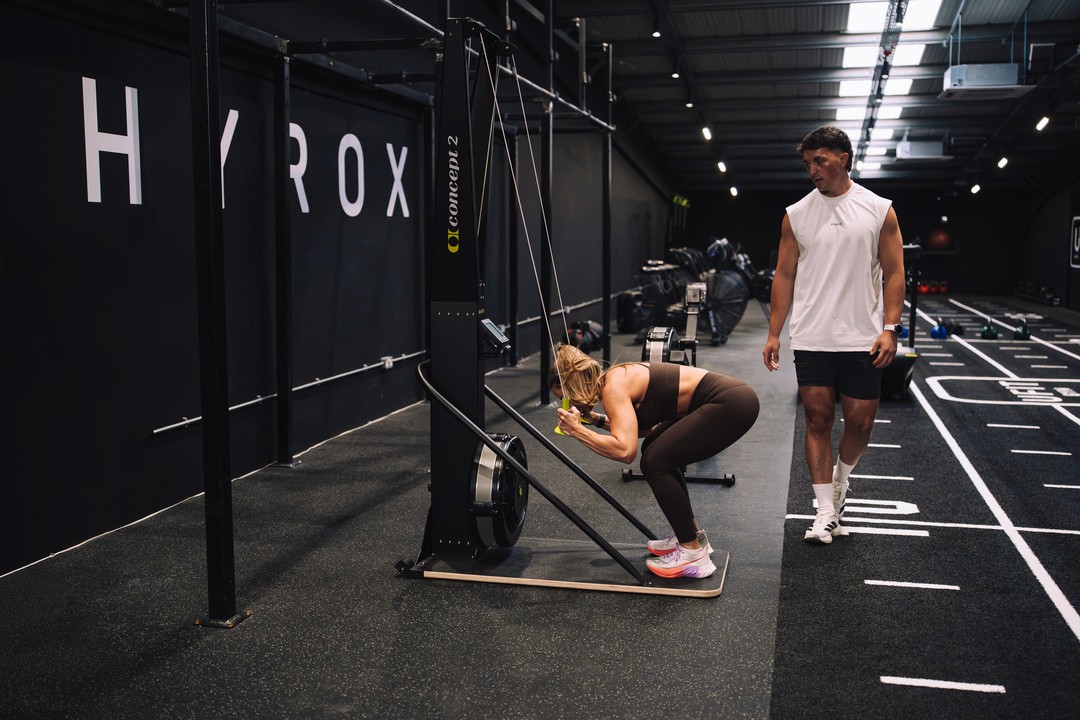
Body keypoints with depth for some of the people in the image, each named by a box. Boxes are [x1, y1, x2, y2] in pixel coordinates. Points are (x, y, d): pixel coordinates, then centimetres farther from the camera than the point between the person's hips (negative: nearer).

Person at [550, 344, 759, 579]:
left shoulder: (613, 387, -14)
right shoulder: (616, 378, 12)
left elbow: (625, 450, -26)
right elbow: (641, 428, 26)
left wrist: (577, 431, -16)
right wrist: (595, 419, 18)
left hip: (732, 404, -10)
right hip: (723, 399, 10)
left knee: (655, 462, -8)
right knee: (655, 450, 18)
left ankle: (693, 555, 0)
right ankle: (692, 534, 26)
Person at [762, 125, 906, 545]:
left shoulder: (878, 210, 2)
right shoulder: (796, 215, 6)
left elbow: (893, 273, 2)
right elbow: (784, 276, 7)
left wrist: (889, 328, -9)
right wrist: (773, 333, 1)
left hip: (862, 339, -1)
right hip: (811, 339, 1)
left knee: (860, 422, 3)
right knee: (818, 420, 2)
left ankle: (840, 480, 33)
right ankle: (826, 511, 10)